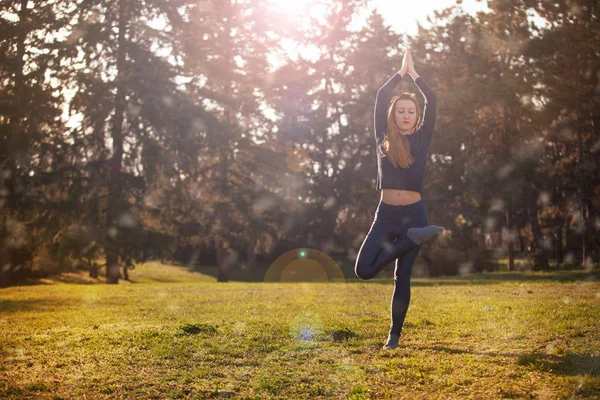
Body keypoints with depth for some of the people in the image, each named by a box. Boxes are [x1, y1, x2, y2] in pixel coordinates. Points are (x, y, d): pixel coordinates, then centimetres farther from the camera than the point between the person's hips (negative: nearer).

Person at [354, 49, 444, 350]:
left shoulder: (421, 138, 4)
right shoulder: (384, 138, 5)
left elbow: (432, 101, -4)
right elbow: (381, 97, -1)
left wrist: (414, 74, 1)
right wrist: (401, 72, 3)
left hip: (414, 214, -1)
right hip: (386, 214, 1)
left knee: (402, 277, 1)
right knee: (364, 270, -12)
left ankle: (395, 335, 12)